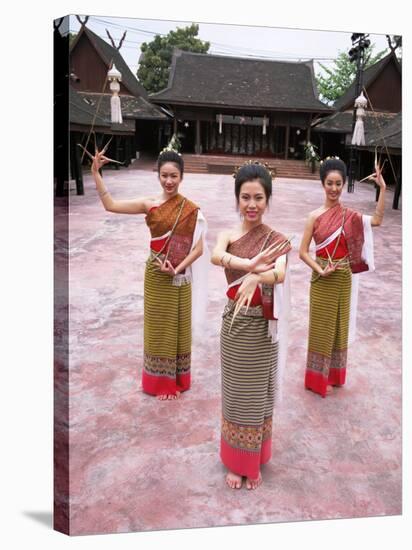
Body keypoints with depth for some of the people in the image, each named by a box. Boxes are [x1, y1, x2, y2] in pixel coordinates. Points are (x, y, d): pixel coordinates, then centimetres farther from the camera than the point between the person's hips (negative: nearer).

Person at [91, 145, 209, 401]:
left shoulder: (191, 210, -8)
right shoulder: (149, 203, -2)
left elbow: (199, 248, -10)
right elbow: (110, 205, -5)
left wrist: (177, 269, -19)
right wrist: (96, 172, -10)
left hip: (178, 278, -2)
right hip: (155, 275, 2)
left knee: (177, 328, 12)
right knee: (158, 328, 12)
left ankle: (177, 380, 30)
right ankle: (161, 381, 29)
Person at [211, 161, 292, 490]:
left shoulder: (277, 240, -6)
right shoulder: (228, 235, -1)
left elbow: (280, 275, -27)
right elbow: (215, 256, -25)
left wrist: (255, 277, -50)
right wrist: (250, 263, -43)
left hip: (261, 328, -2)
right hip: (233, 324, 2)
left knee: (258, 397, 12)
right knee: (235, 396, 13)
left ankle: (255, 463, 33)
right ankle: (236, 463, 32)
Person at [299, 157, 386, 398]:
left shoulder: (349, 215, 1)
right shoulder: (315, 216, -10)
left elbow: (377, 220, -4)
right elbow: (302, 251, -9)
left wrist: (383, 188, -6)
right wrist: (320, 270, -20)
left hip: (343, 279, 4)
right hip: (323, 280, -4)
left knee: (339, 325, 16)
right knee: (322, 327, 7)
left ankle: (333, 373, 35)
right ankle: (318, 378, 23)